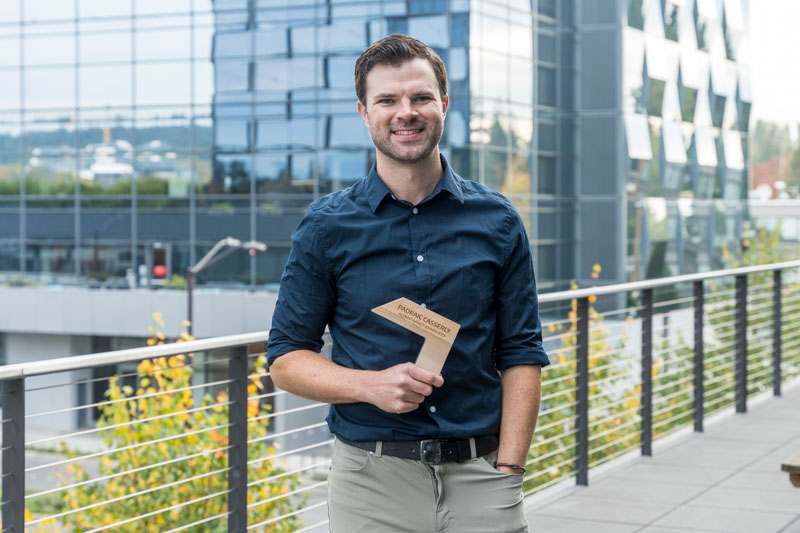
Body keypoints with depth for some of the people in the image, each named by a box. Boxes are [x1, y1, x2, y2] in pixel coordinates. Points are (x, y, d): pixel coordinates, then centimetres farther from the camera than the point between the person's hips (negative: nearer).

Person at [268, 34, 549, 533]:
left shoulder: (497, 221, 4)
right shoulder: (327, 226, 1)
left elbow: (522, 355, 4)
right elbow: (287, 359, 3)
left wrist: (508, 471, -6)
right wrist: (370, 385, -14)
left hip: (479, 474, 1)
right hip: (372, 476, -1)